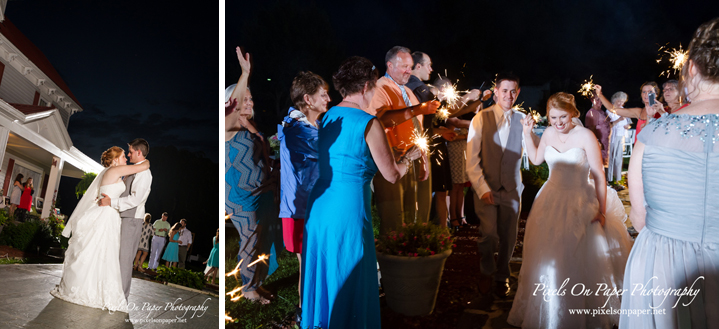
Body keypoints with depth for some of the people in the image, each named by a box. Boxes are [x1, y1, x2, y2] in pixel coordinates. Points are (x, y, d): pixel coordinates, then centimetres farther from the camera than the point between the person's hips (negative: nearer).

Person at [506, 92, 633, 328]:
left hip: (580, 204, -5)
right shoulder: (548, 134, 1)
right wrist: (527, 135, 5)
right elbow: (536, 160, 17)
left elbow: (598, 175, -13)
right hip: (551, 202, 5)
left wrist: (602, 211, -14)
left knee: (581, 261, 3)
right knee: (547, 261, 12)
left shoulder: (585, 136, -15)